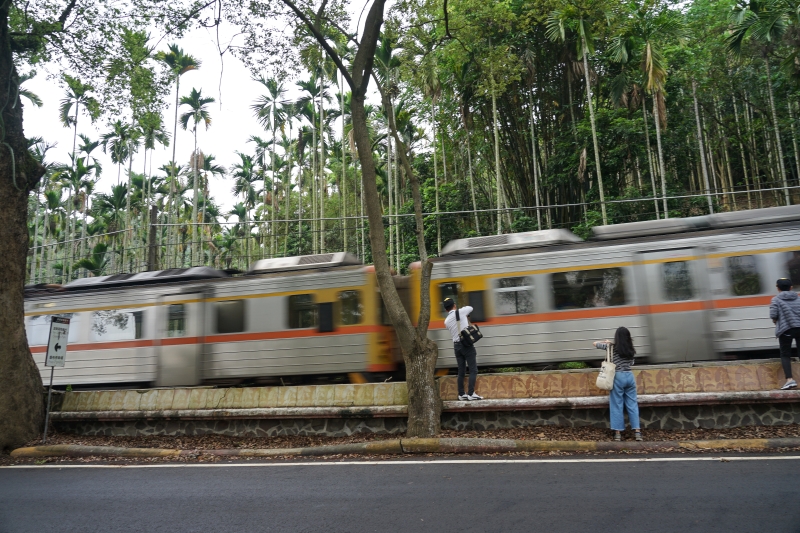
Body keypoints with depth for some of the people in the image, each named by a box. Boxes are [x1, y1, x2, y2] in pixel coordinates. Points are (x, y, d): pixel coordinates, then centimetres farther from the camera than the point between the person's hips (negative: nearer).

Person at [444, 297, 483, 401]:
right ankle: (471, 394, -8)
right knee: (473, 370, -3)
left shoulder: (446, 321, 7)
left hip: (456, 346, 5)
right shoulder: (460, 312, -5)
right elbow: (470, 308, 12)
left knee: (461, 371, 11)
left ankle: (461, 394, 14)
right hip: (467, 344, -5)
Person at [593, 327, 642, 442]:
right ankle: (637, 431, 6)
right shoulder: (631, 349, 7)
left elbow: (595, 343, 4)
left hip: (617, 377, -3)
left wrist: (606, 342, 21)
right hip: (630, 376, 3)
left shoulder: (611, 347, -3)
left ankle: (618, 433, 3)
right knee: (632, 405, 8)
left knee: (617, 405, 2)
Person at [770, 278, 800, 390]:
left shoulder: (776, 299, -2)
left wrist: (776, 321, 11)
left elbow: (773, 315, -10)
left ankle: (790, 379, -9)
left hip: (785, 329, -3)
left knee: (785, 354, 4)